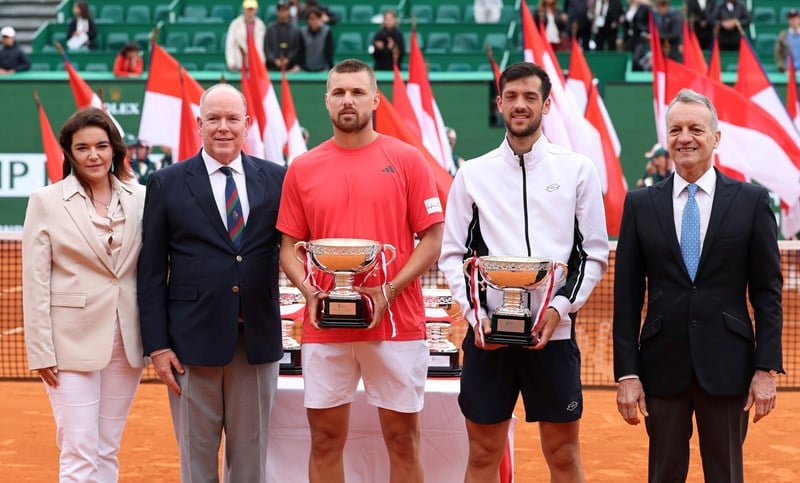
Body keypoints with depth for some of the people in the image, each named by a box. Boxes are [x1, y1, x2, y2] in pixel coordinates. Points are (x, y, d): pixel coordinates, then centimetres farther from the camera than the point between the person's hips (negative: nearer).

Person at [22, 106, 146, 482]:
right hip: (72, 342, -3)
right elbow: (35, 282, -4)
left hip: (126, 343, 3)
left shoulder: (139, 199, 5)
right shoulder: (46, 201, -3)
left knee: (107, 451, 10)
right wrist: (41, 351, -8)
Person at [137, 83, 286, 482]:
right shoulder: (166, 184, 2)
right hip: (193, 340, -1)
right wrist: (157, 345, -5)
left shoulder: (276, 179, 6)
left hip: (258, 339, 2)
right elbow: (151, 272, 1)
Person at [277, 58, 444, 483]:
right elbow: (289, 246, 10)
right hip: (324, 328, 2)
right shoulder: (302, 168, 7)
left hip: (396, 324, -2)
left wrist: (390, 291, -13)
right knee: (325, 439, 7)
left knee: (403, 438, 6)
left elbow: (432, 239, -1)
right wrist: (308, 290, -9)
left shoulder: (407, 159, 1)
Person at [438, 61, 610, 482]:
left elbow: (595, 254, 3)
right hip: (487, 332, 1)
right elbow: (452, 254, 6)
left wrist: (559, 309, -10)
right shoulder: (472, 174, 6)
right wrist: (475, 312, -8)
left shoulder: (578, 170, 4)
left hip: (554, 332, -1)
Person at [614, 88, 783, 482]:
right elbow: (627, 295, 3)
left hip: (727, 365, -1)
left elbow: (767, 291, 1)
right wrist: (627, 373, -2)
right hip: (662, 365, 1)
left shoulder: (751, 200, 1)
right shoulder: (640, 204, 4)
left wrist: (767, 368, -5)